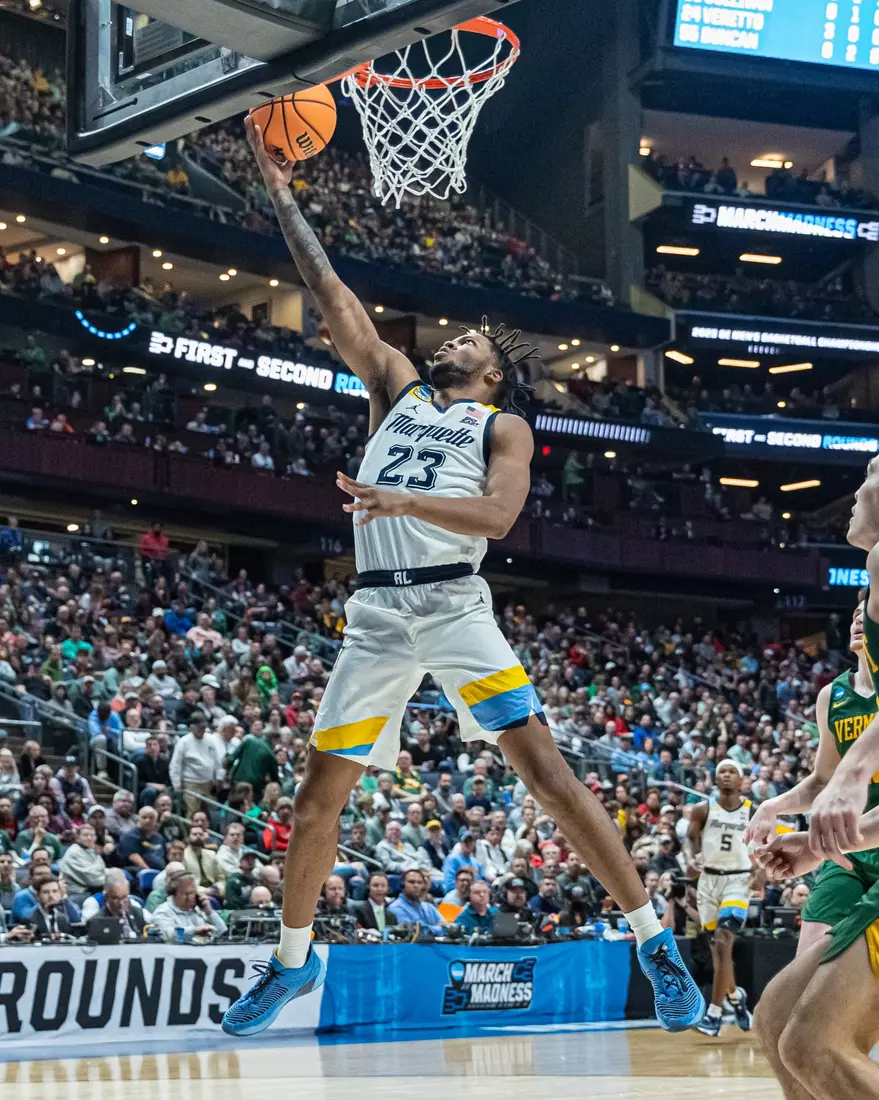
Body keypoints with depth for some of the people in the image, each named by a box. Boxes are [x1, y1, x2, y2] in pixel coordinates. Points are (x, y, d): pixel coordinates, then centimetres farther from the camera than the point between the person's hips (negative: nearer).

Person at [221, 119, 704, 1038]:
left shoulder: (503, 426, 9)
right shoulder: (399, 387, 21)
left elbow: (496, 515, -10)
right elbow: (330, 294, 17)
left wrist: (407, 501, -25)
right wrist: (281, 196, 15)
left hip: (452, 603, -4)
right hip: (375, 612, 5)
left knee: (541, 763, -15)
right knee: (321, 788, 8)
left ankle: (655, 941, -13)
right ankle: (293, 960, 25)